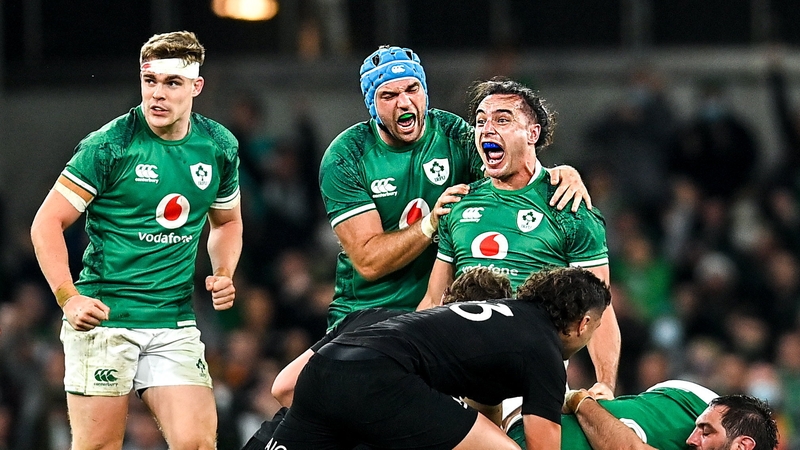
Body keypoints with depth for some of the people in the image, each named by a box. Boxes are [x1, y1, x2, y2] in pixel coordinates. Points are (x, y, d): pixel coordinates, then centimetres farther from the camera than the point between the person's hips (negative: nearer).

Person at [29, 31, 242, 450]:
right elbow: (47, 223, -7)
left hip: (175, 323, 4)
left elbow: (227, 221, 25)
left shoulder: (219, 147, 6)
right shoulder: (109, 145, -9)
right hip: (103, 317, -4)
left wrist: (223, 275, 5)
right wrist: (68, 298, -19)